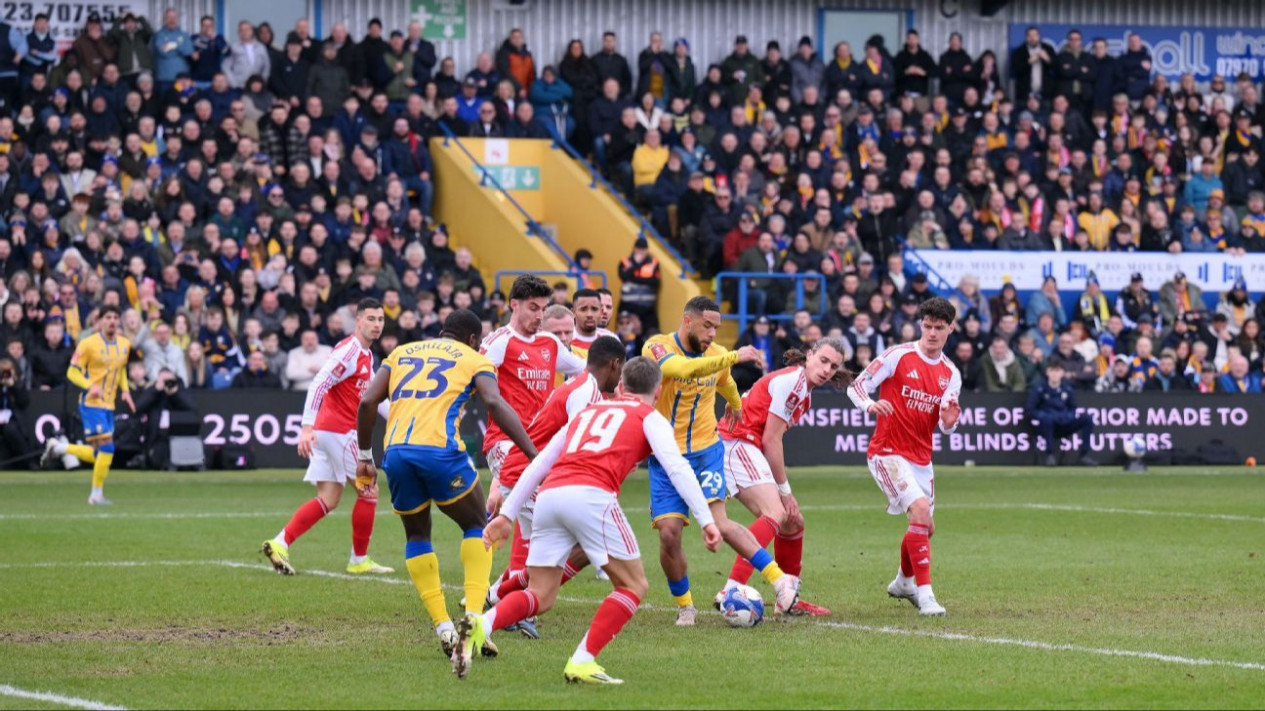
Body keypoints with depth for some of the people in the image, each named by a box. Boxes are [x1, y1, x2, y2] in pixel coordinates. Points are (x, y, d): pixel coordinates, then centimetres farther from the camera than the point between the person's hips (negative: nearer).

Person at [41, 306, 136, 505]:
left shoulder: (124, 344, 10)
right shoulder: (88, 344, -9)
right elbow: (72, 372, -8)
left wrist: (125, 391, 9)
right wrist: (90, 386, -25)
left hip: (109, 405, 7)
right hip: (91, 403, -7)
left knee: (99, 455, 6)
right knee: (106, 447, -15)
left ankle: (58, 447, 24)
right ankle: (97, 494, -2)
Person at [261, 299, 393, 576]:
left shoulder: (367, 355, 17)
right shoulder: (349, 349, -13)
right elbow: (318, 385, -22)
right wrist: (307, 426, -29)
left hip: (327, 431, 9)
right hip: (340, 430, -9)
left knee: (328, 501, 6)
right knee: (368, 492, 0)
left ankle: (280, 543, -2)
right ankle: (359, 560, 8)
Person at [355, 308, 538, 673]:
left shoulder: (402, 352, 27)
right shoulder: (473, 359, 15)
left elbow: (367, 401, 16)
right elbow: (495, 404, -3)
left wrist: (365, 457, 24)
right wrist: (534, 456, -8)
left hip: (396, 451, 3)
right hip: (440, 450, -3)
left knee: (417, 536, 23)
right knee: (477, 527, 17)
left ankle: (443, 629, 15)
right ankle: (473, 616, -2)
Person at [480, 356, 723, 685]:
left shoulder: (587, 413, 33)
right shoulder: (651, 418, 18)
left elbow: (538, 465, 30)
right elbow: (677, 467, 2)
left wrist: (507, 515, 31)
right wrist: (707, 521, -3)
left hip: (549, 495, 5)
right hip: (591, 495, -5)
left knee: (541, 596, 11)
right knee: (633, 585, 8)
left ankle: (483, 623, -16)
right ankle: (583, 662, -5)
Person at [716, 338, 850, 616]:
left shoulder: (805, 393, 19)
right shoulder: (792, 380, -12)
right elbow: (771, 440, -13)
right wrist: (784, 489, -7)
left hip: (749, 448, 10)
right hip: (737, 444, -10)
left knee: (793, 521, 14)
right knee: (775, 514, -26)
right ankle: (731, 592, -39)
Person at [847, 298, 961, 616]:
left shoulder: (951, 374, 7)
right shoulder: (899, 356, -9)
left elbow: (944, 427, 10)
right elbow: (856, 386, -9)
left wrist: (949, 421, -15)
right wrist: (870, 405, -31)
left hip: (921, 458, 7)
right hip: (888, 452, -7)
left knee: (925, 527, 13)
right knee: (921, 509, -24)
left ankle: (903, 583, 42)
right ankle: (925, 593, -21)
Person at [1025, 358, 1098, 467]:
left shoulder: (1067, 389, 5)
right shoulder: (1039, 389, -7)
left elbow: (1073, 409, 16)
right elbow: (1029, 410, -9)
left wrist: (1068, 416, -8)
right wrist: (1043, 415, -24)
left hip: (1064, 427, 4)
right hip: (1046, 426, -4)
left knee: (1087, 418, -13)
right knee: (1047, 418, -37)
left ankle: (1083, 456, -10)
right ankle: (1050, 455, -25)